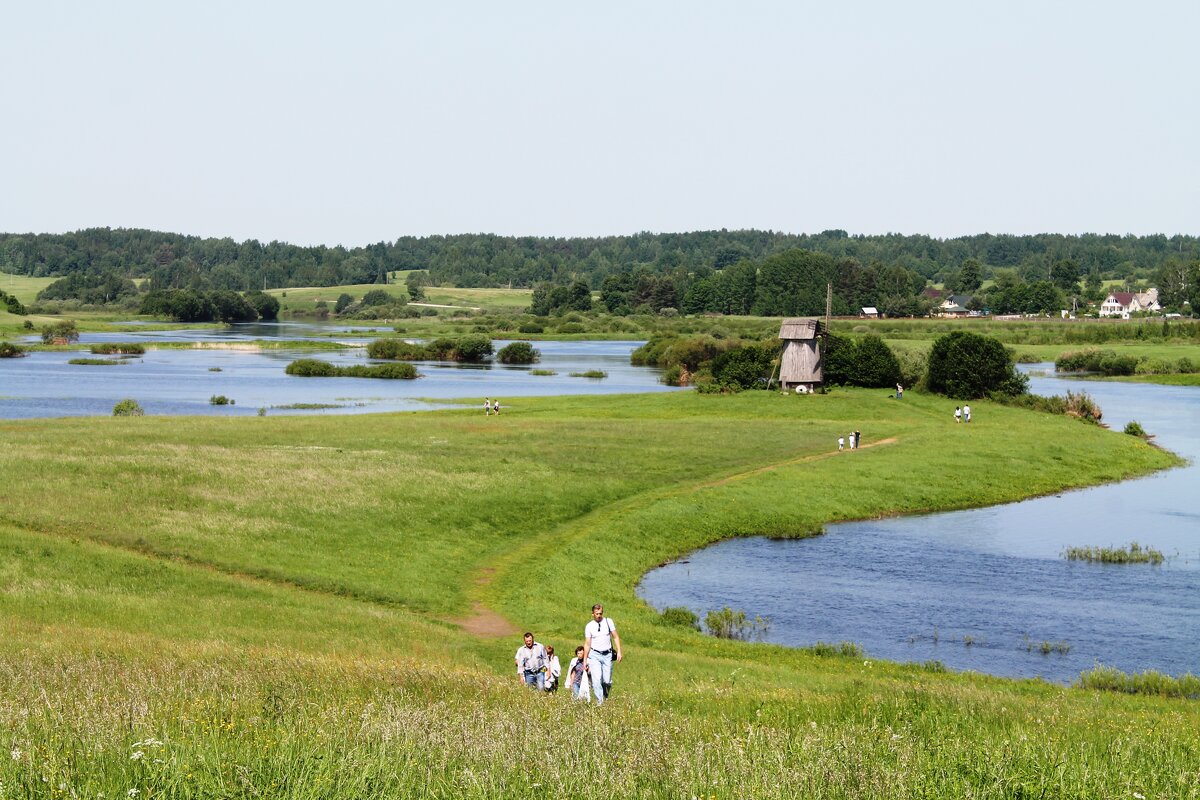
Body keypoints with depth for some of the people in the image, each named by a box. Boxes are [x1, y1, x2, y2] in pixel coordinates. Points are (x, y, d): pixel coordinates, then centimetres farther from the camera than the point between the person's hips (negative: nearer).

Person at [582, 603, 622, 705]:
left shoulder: (608, 621, 2)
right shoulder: (589, 626, 1)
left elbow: (616, 637, 5)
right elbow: (587, 644, 5)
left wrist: (619, 652, -4)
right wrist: (585, 660, 5)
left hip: (607, 655, 1)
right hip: (594, 655, -1)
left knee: (607, 681, -2)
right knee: (597, 679, -14)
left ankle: (605, 696, 27)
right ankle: (599, 702, -8)